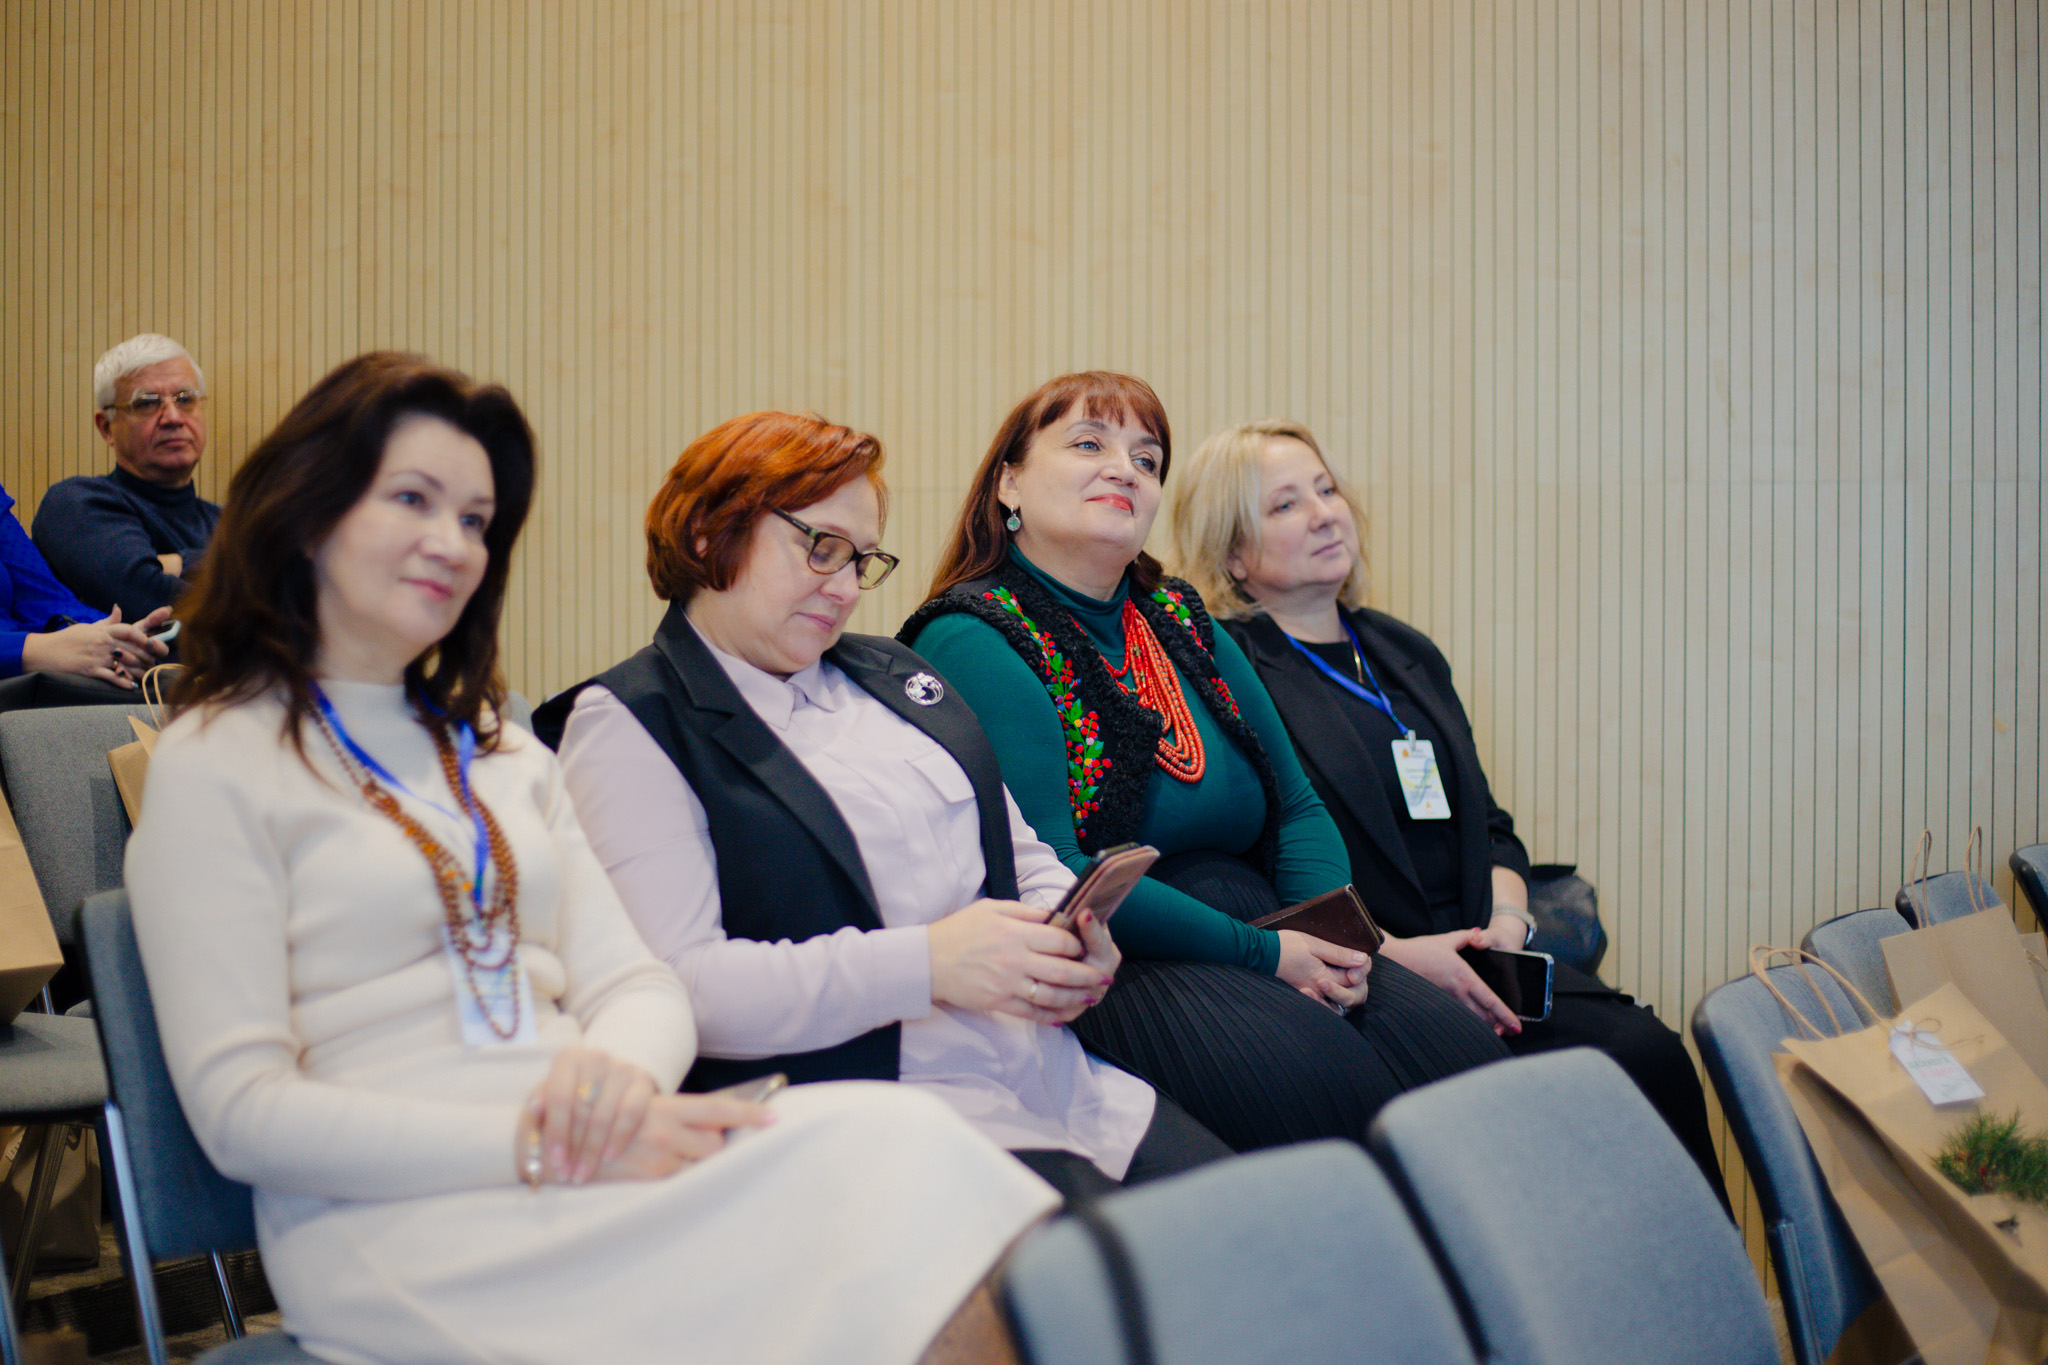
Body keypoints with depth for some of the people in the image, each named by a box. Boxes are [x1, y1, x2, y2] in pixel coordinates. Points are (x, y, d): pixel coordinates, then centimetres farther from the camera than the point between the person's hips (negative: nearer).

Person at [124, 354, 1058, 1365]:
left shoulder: (505, 754, 23)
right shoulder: (215, 762, 3)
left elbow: (636, 983, 15)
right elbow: (242, 1111, -6)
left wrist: (620, 1065, -10)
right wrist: (536, 1148, -16)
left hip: (588, 1161, 6)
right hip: (393, 1219, -6)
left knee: (888, 1131, -28)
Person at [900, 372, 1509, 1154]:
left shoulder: (1182, 625, 18)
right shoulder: (971, 642, -5)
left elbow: (1296, 809, 20)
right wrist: (1262, 954, -16)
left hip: (1266, 942, 7)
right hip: (1107, 967, -7)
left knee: (1462, 1056, -18)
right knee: (1319, 1078, -30)